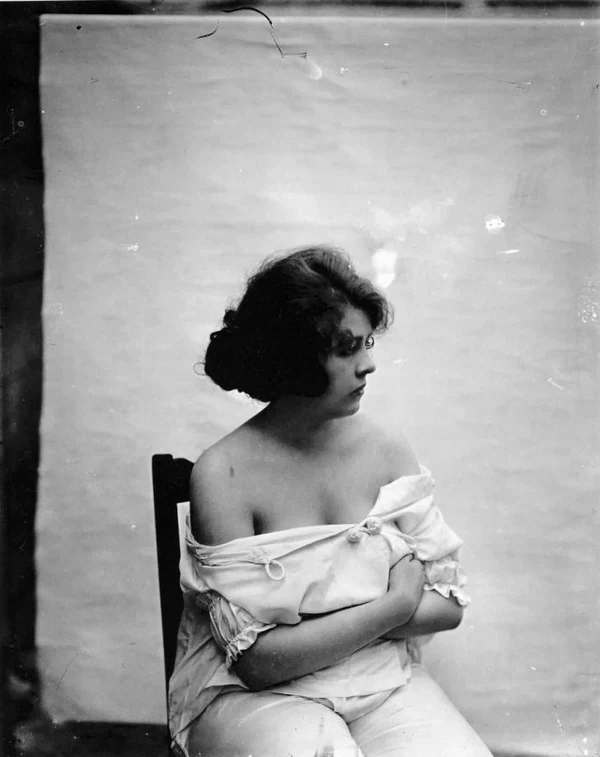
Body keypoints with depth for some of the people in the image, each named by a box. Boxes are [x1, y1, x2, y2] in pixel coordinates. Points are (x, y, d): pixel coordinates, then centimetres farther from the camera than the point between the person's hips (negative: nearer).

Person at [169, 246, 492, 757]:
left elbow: (448, 605, 0)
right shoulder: (223, 475, -14)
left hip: (384, 678, 3)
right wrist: (390, 607, -14)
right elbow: (256, 659, -16)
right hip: (256, 695, -3)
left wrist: (319, 620, -13)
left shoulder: (388, 451, -2)